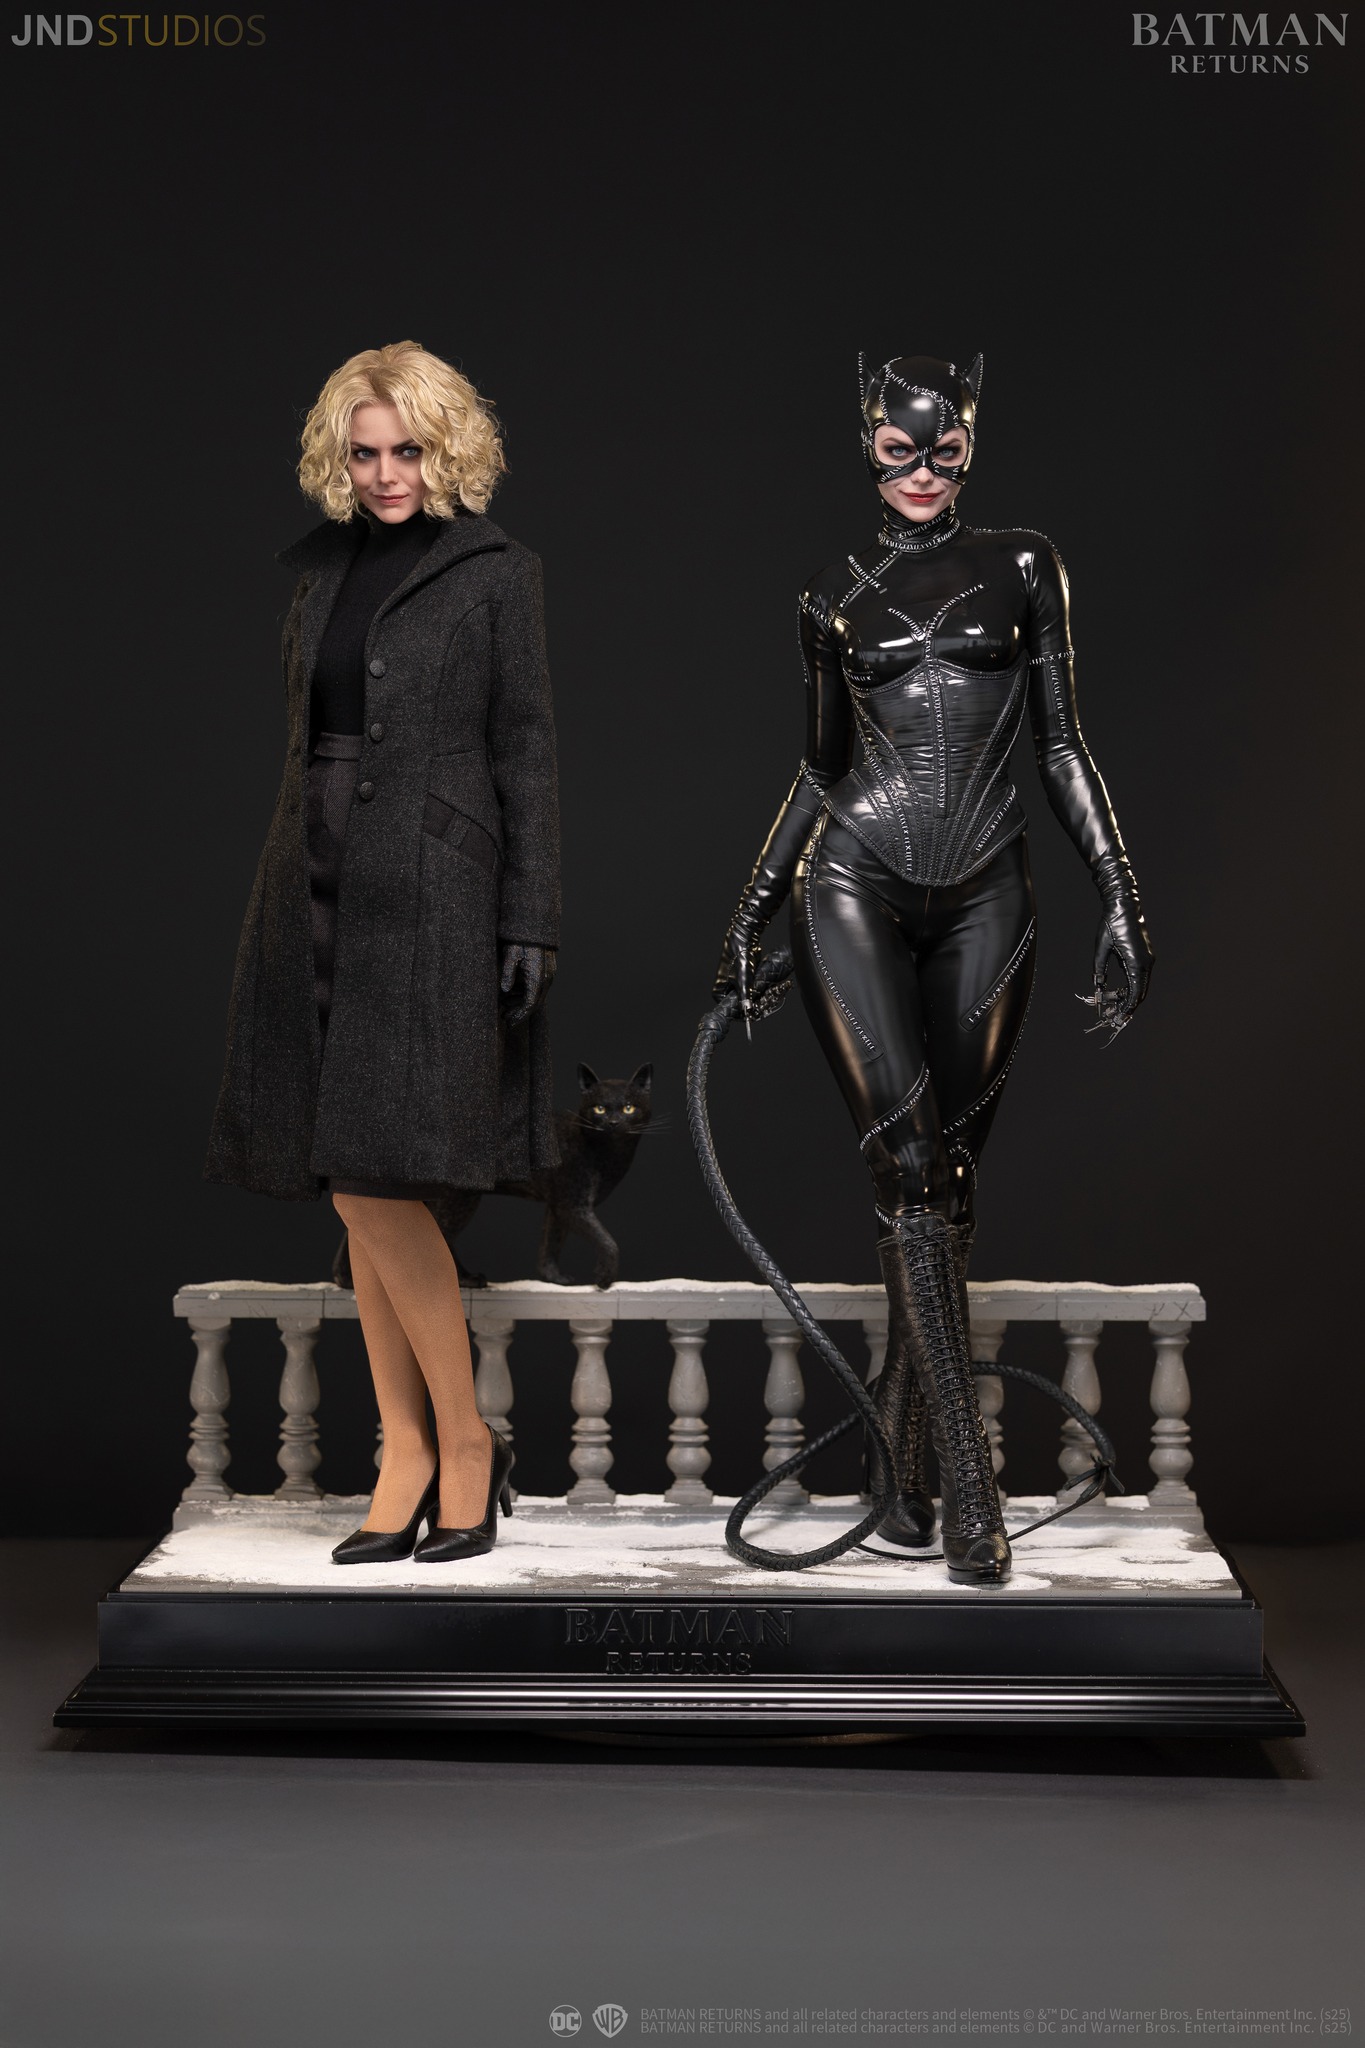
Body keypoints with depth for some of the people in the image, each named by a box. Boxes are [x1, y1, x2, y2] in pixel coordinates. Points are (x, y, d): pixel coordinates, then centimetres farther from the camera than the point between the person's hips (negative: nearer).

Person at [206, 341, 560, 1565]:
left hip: (430, 898, -6)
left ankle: (467, 1442, 4)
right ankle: (408, 1458, 13)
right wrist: (288, 886, 15)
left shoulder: (493, 572, -1)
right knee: (359, 1192, 5)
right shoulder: (323, 567, 15)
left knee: (375, 1178, -11)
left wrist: (532, 922, -9)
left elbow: (526, 752, -3)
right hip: (315, 892, 6)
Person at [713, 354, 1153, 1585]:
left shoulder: (1021, 569, 10)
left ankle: (897, 1458, 14)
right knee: (910, 1168, -11)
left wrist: (1121, 903, -1)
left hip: (984, 904, 1)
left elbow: (1061, 744, 6)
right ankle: (970, 1490, -12)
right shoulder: (836, 599, 12)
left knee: (947, 1182, 2)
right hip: (855, 891, -1)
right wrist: (753, 911, 16)